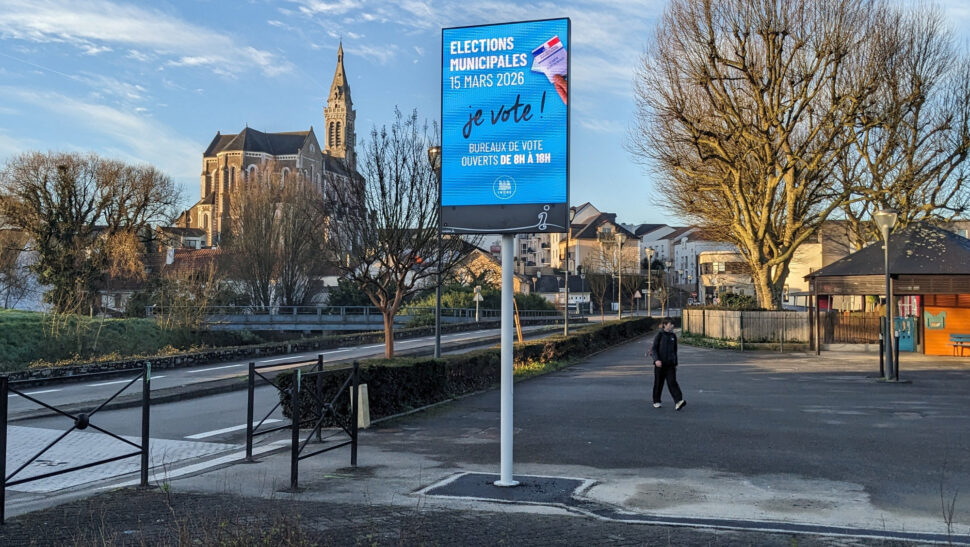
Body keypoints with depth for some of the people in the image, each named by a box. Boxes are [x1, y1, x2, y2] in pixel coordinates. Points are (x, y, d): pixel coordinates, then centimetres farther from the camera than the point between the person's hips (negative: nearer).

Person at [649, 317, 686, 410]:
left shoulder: (673, 336, 8)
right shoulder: (660, 335, -4)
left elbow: (675, 351, 17)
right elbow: (654, 349, -7)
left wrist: (675, 364, 17)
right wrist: (656, 360, -21)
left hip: (670, 364, 3)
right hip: (660, 363, -3)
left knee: (672, 382, -9)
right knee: (658, 383, 7)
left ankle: (678, 401, -20)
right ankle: (656, 401, 21)